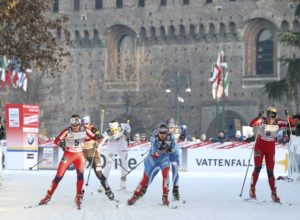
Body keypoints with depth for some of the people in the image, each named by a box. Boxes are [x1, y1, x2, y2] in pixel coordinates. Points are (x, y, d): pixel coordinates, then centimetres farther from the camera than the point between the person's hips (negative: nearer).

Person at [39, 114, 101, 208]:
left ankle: (78, 197, -4)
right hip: (68, 154, -2)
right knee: (59, 176, -4)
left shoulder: (84, 130, -7)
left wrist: (97, 137, -22)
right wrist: (60, 143, -44)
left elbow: (93, 137, 2)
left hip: (79, 155, 2)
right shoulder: (67, 131, -15)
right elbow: (56, 140, -20)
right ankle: (49, 195, 9)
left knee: (80, 174, -17)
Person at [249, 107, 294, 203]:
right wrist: (258, 118, -49)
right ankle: (252, 189, 2)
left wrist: (288, 116, -28)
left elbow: (291, 124, -11)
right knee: (257, 168, -12)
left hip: (271, 149, 2)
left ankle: (273, 193, 14)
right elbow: (252, 124, -32)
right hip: (260, 147, -2)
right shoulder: (262, 120, -15)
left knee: (270, 171, 4)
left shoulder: (278, 122, -7)